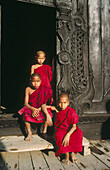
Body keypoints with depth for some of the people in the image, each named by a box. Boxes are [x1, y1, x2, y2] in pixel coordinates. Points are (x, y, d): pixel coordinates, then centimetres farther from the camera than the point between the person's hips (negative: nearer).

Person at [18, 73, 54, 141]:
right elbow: (26, 103, -12)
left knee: (47, 113, -29)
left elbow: (44, 103, -14)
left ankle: (45, 130, -5)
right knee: (26, 114, -31)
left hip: (41, 108, 0)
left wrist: (38, 109, -33)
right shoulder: (28, 89, -8)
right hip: (31, 108, 0)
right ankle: (29, 133, -10)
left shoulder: (44, 90, -10)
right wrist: (33, 109, -30)